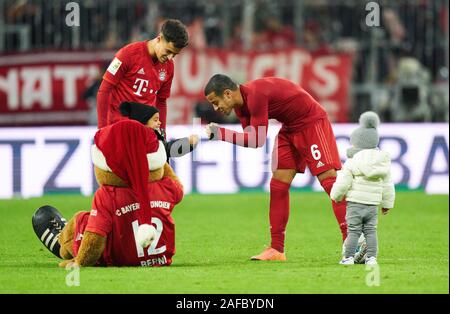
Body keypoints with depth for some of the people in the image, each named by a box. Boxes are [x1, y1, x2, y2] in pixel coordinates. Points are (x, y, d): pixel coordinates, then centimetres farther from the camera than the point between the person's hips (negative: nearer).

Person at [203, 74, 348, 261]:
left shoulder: (256, 95, -29)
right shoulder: (241, 105, 1)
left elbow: (257, 140, -27)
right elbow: (250, 137, 3)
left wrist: (221, 134, -23)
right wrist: (219, 134, -11)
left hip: (311, 123, -10)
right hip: (289, 129, 10)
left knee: (329, 179, -16)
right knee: (278, 185, 3)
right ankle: (276, 250, 5)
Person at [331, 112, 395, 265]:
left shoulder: (351, 163, -9)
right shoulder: (383, 163, 6)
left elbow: (342, 183, -9)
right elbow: (388, 186, 10)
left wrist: (336, 196, 10)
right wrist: (387, 204, 21)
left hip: (354, 203, -4)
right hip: (372, 205, 4)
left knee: (353, 231, 0)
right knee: (371, 231, 9)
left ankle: (349, 257, -1)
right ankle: (371, 257, 4)